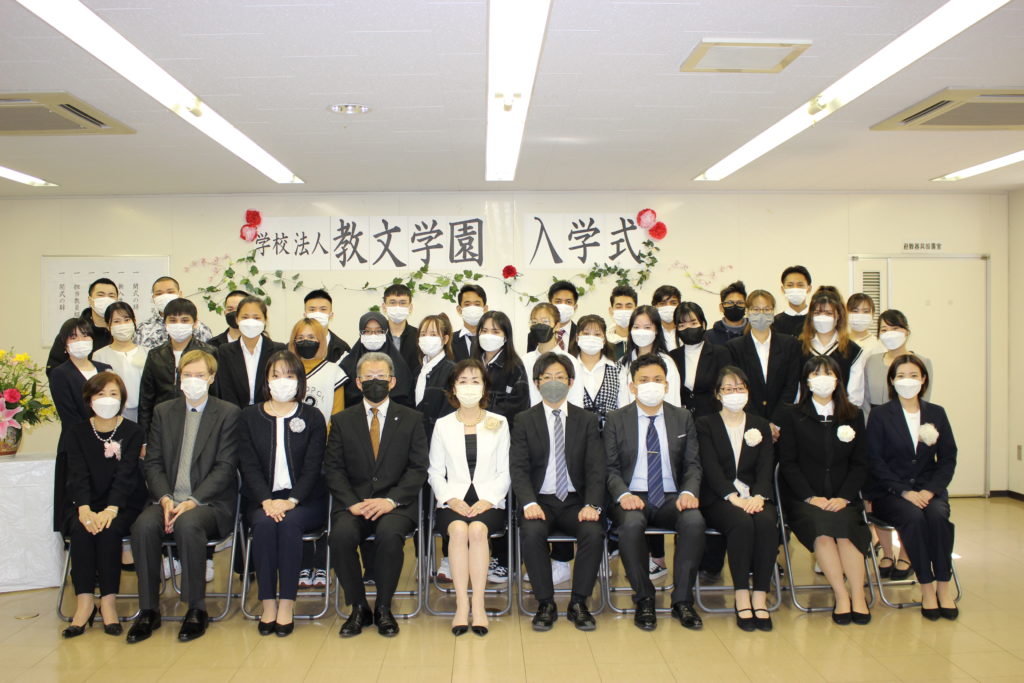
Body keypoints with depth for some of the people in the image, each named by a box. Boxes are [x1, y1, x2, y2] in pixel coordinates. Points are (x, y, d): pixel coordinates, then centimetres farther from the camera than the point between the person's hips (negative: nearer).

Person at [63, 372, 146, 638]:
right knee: (80, 529, -28)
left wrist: (111, 509, -26)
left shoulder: (132, 431, 0)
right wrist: (84, 509, -23)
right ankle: (85, 602, -23)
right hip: (90, 505, 2)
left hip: (124, 504, -2)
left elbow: (126, 473, -11)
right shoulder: (78, 433, 6)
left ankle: (108, 602, -20)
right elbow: (78, 474, -6)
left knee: (109, 530, -30)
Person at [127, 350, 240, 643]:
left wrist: (193, 501, -17)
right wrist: (165, 498, -10)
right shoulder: (163, 411, 14)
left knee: (188, 524, -34)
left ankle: (197, 609, -18)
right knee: (143, 526, -26)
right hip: (168, 498, 4)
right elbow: (152, 462, 8)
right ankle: (148, 610, -12)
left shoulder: (229, 413, 2)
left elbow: (225, 466, -6)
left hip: (210, 502, -4)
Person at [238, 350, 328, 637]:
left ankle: (287, 605, -25)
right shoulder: (250, 417, 10)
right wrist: (267, 501, -15)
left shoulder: (313, 417, 6)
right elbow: (249, 466, 1)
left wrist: (291, 501, -17)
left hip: (305, 501, -1)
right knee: (264, 524, -31)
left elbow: (312, 466, -2)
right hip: (262, 500, 1)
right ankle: (268, 604, -22)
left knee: (290, 523, -32)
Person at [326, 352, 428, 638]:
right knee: (341, 536, -29)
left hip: (396, 504, -1)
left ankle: (383, 608, -9)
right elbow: (333, 469, 4)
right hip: (353, 502, 2)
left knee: (390, 534, -33)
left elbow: (418, 469, 1)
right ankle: (358, 608, -7)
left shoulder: (412, 419, 9)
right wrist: (352, 503, -13)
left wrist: (390, 500, -15)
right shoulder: (342, 421, 12)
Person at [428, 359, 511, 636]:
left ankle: (478, 604, -25)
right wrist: (451, 499, -9)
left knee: (477, 529, -32)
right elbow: (435, 472, 9)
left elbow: (505, 472, 6)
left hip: (488, 501, 0)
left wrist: (487, 500, -10)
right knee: (458, 529, -31)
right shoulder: (442, 425, 12)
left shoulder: (499, 423, 10)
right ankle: (462, 604, -25)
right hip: (453, 501, 1)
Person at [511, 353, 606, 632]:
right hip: (540, 500, -1)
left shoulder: (587, 420, 8)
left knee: (593, 531, -29)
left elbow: (596, 469, 0)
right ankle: (545, 604, -12)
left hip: (576, 501, 1)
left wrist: (592, 505, -17)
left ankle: (578, 603, -10)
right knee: (531, 532, -31)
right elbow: (518, 468, -4)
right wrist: (529, 503, -22)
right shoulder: (524, 421, 6)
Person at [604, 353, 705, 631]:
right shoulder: (616, 420, 6)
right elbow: (611, 467, 2)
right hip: (633, 497, -2)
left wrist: (689, 492, -11)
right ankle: (644, 599, -13)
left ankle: (682, 600, -14)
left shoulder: (683, 418, 12)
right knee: (631, 524, -36)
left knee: (694, 521, -31)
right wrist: (623, 495, -18)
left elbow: (692, 464, 9)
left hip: (671, 497, 2)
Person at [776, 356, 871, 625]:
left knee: (845, 528, -29)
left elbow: (860, 463, 8)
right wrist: (810, 497, -13)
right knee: (821, 528, -31)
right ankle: (842, 596, -20)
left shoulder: (853, 415, 13)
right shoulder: (791, 414, 6)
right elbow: (788, 463, 0)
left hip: (842, 499, 2)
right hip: (802, 498, -1)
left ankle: (858, 597, -21)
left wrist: (844, 497, -8)